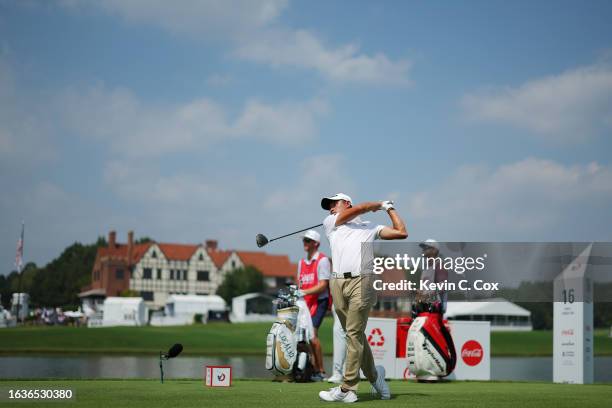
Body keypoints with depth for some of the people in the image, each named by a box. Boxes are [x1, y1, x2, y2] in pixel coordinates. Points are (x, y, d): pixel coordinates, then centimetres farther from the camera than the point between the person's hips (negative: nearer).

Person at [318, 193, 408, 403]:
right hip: (338, 283, 3)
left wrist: (390, 208, 25)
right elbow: (358, 209, 11)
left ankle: (347, 389, -12)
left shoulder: (371, 228, 22)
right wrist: (379, 204, 25)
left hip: (362, 282, -3)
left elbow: (401, 233, 14)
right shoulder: (330, 223, 23)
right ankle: (374, 376, 20)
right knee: (354, 335, 4)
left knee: (354, 335, -9)